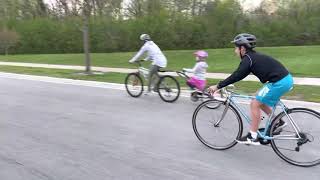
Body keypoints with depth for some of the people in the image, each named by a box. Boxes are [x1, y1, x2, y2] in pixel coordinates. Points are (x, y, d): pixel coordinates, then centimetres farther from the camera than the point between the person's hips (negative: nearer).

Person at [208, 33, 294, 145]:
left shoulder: (248, 59, -11)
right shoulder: (254, 56, 18)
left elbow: (236, 76, -18)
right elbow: (239, 75, 23)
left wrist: (218, 86, -14)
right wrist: (223, 85, 23)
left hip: (279, 82, -9)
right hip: (286, 79, 9)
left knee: (255, 104, -3)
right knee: (260, 102, 21)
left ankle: (252, 137, 3)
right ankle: (278, 122, 24)